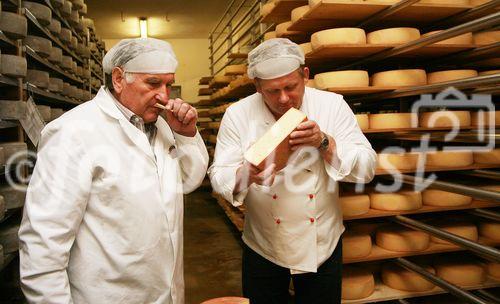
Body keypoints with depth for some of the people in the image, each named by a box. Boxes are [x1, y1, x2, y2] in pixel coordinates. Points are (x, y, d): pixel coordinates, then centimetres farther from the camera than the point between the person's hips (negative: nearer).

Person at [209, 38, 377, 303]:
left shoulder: (333, 105, -9)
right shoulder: (238, 114, -10)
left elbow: (366, 168, -10)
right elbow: (219, 176, -10)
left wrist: (325, 142, -26)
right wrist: (246, 175, -31)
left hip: (323, 246, 1)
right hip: (262, 249, 0)